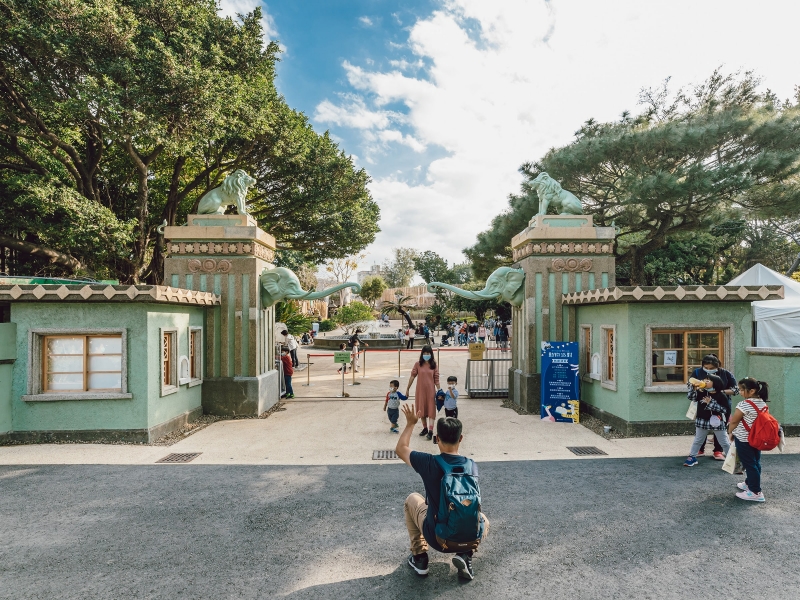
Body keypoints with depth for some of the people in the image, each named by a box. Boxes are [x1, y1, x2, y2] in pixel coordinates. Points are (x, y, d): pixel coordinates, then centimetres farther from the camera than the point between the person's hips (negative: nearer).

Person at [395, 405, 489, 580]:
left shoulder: (429, 463, -16)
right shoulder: (472, 465, -7)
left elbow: (400, 449, 5)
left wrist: (410, 423, 16)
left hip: (437, 539, -1)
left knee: (412, 499, 24)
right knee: (483, 519, 36)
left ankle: (419, 558, 23)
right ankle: (465, 555, 10)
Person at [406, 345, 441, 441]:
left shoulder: (434, 365, -2)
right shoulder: (418, 364, -2)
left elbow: (436, 379, -1)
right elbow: (412, 377, -1)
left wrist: (439, 390, -3)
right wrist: (407, 389, -1)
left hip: (430, 391, -2)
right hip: (420, 390, 2)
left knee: (431, 410, -1)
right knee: (421, 410, 13)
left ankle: (430, 431, -2)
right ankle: (425, 428, 28)